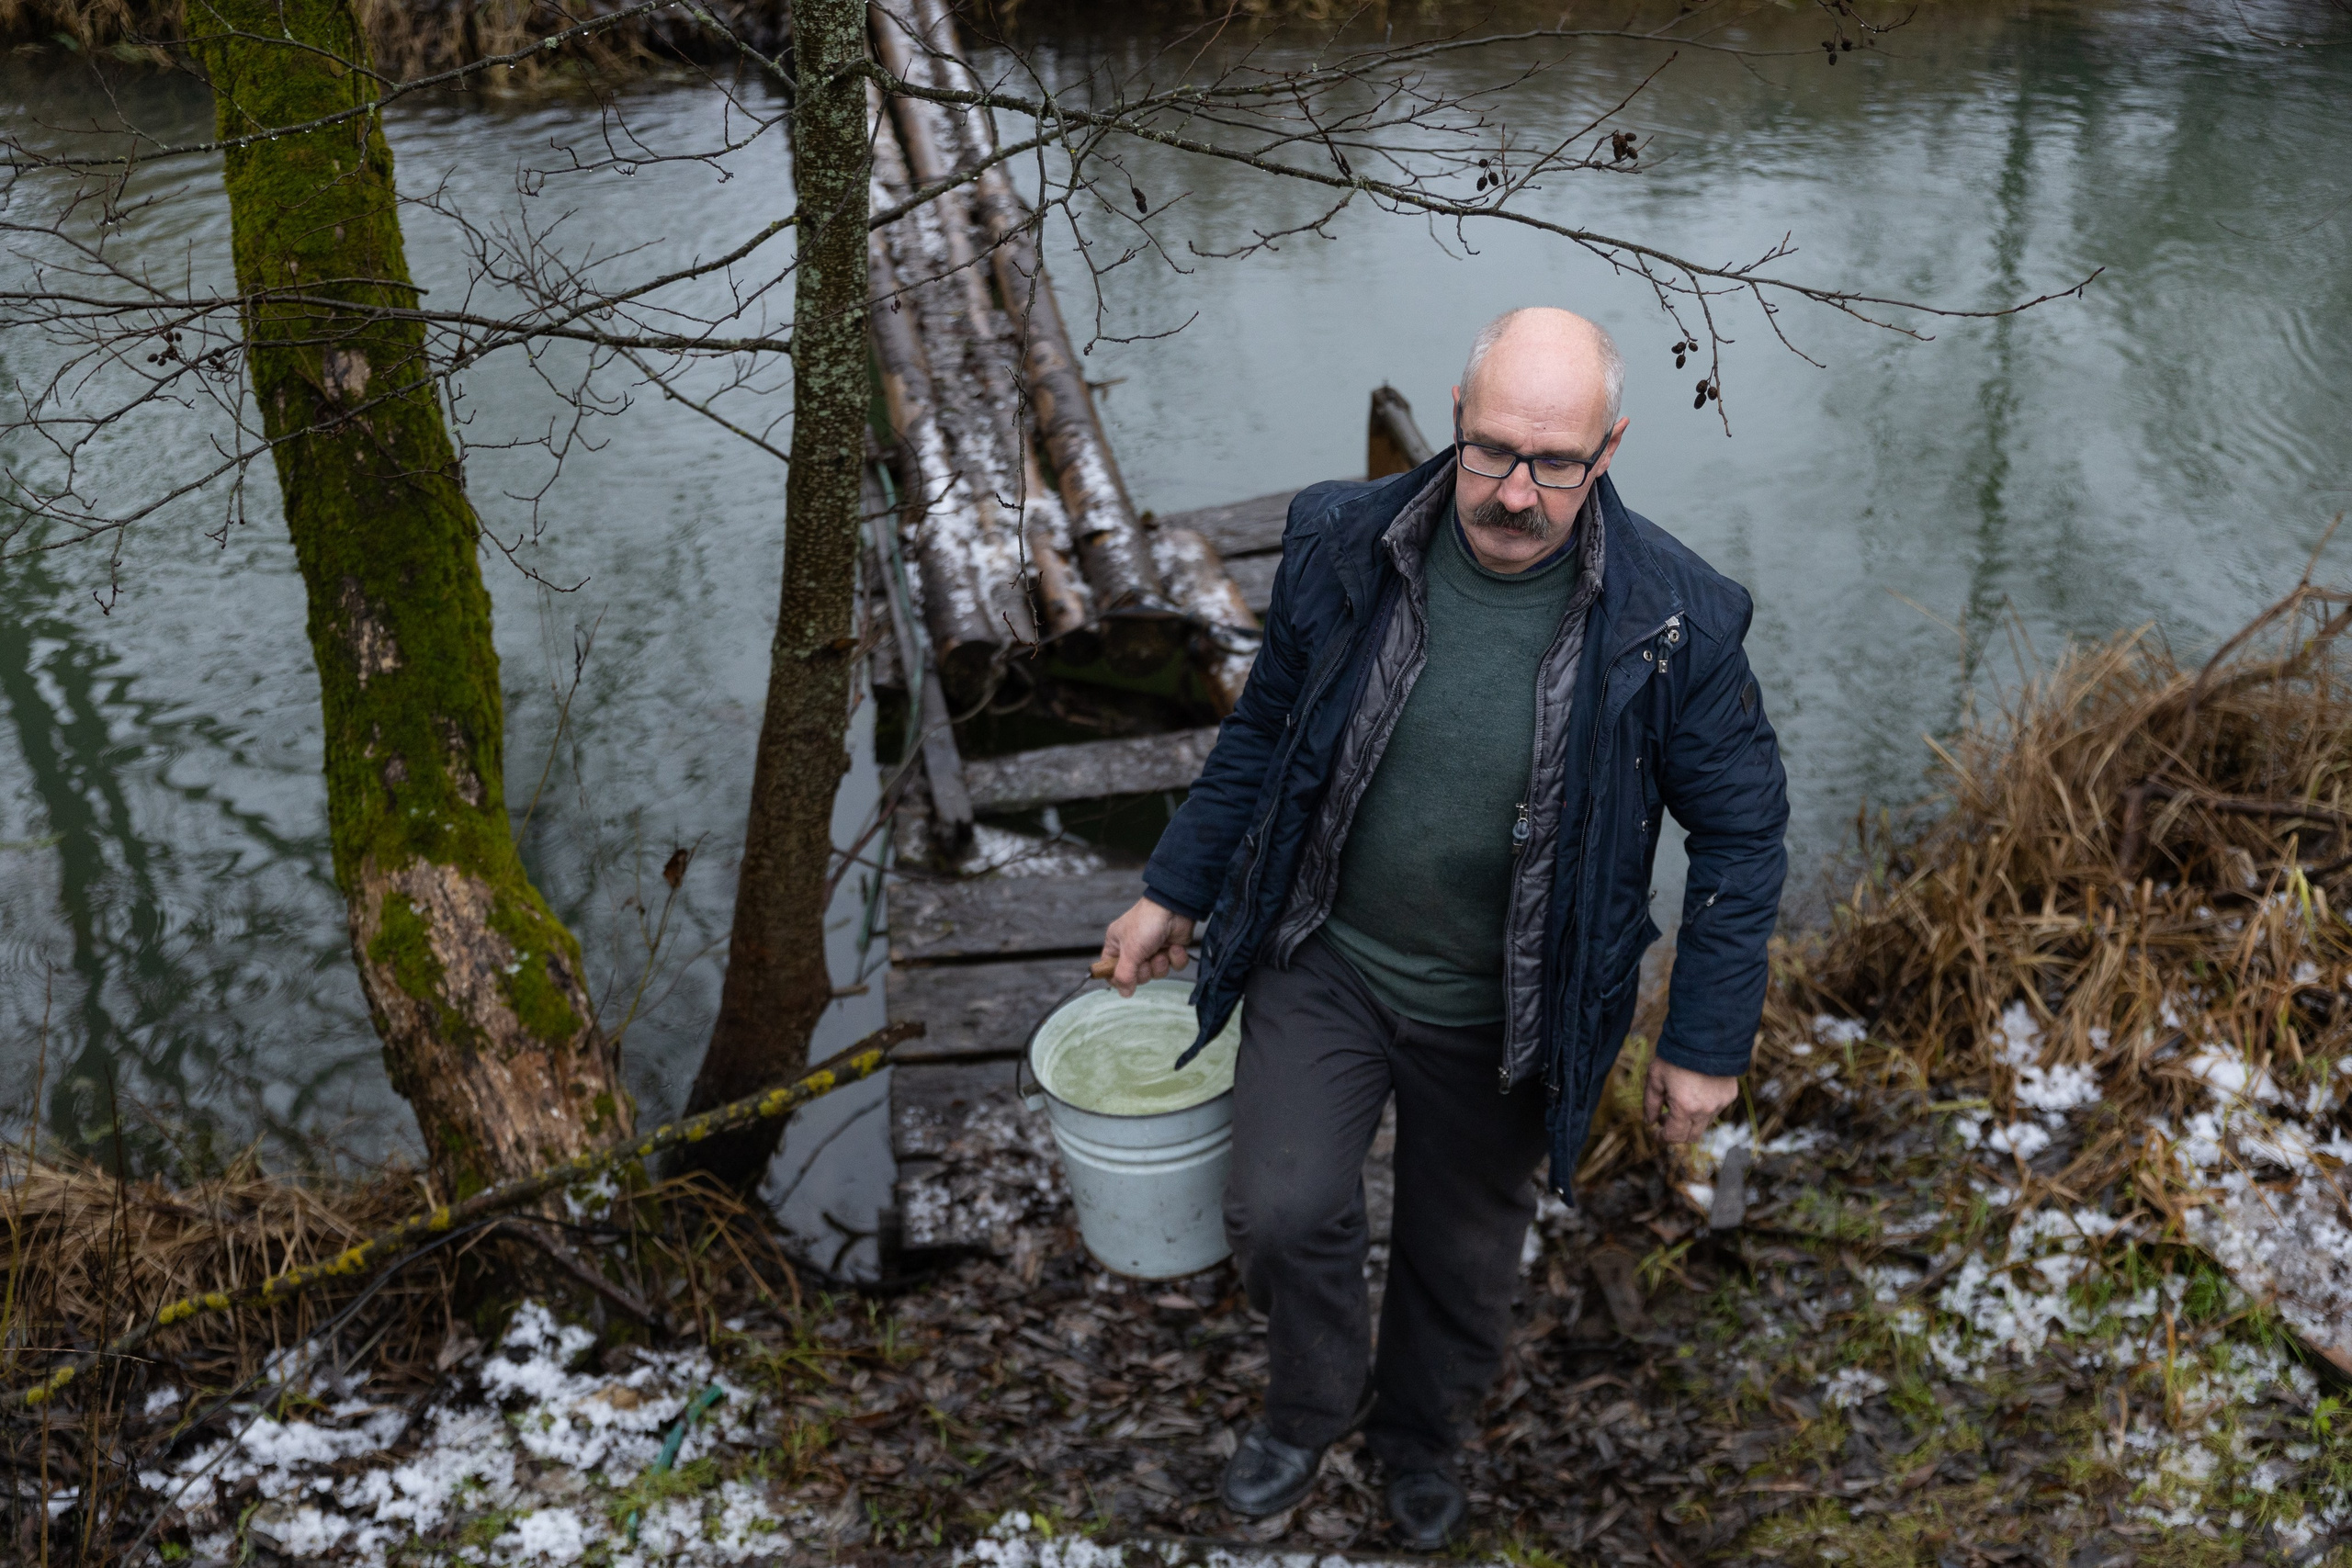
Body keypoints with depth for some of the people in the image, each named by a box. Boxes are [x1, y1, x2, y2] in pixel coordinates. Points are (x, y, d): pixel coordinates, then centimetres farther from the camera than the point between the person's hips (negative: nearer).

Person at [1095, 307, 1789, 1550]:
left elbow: (1741, 831, -8)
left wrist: (1706, 1041, -7)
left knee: (1463, 1250, 18)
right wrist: (1174, 891, 6)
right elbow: (1262, 731, 2)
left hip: (1500, 1012, 0)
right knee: (1283, 1212, -10)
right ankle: (1315, 1401, 26)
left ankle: (1423, 1434, 50)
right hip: (1325, 959, 1)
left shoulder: (1672, 618, -20)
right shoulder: (1341, 548, -15)